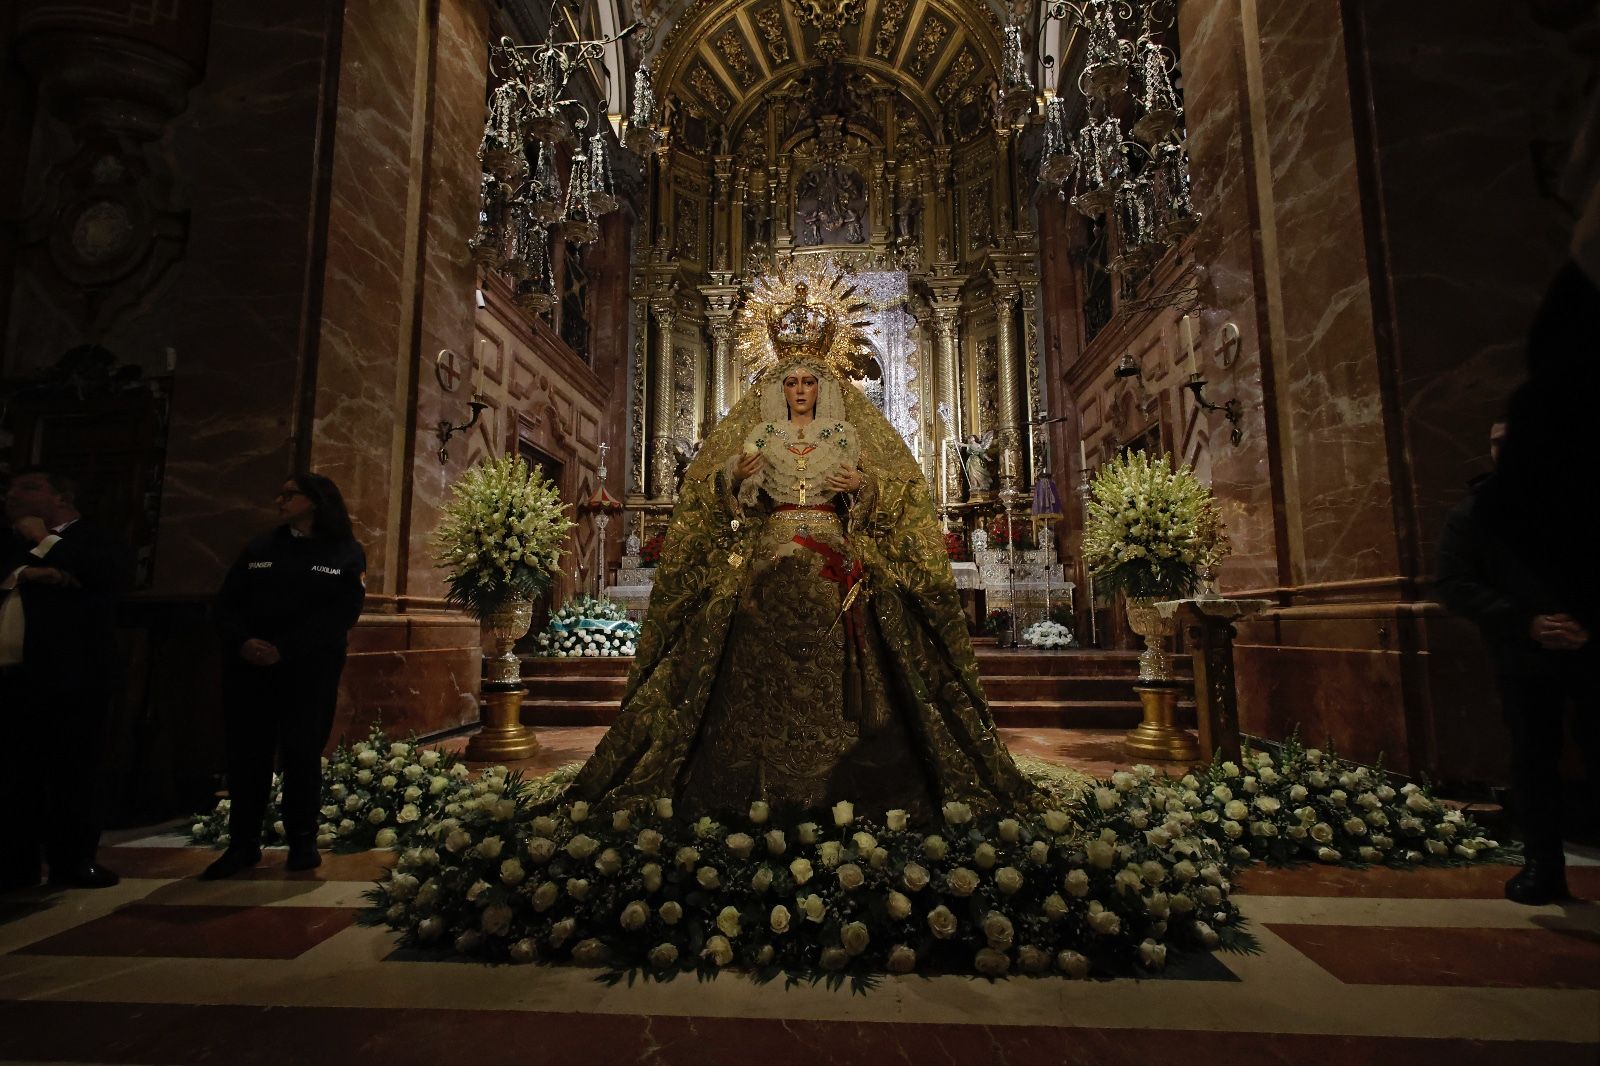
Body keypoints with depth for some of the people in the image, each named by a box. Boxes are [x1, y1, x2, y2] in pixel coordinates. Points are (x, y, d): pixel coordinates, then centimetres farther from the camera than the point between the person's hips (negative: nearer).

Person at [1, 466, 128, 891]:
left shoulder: (94, 540, 2)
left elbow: (110, 575, -18)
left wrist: (44, 542, -6)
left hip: (68, 678, -5)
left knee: (74, 774, 0)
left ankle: (73, 860, 8)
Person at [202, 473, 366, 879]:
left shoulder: (346, 553, 1)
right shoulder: (259, 548, 14)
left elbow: (342, 613, -10)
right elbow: (226, 601, 7)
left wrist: (284, 649, -19)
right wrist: (241, 641, -13)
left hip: (310, 671, -3)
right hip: (248, 667, 3)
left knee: (302, 754, 3)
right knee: (247, 754, 6)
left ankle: (302, 842, 16)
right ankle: (243, 844, 19)